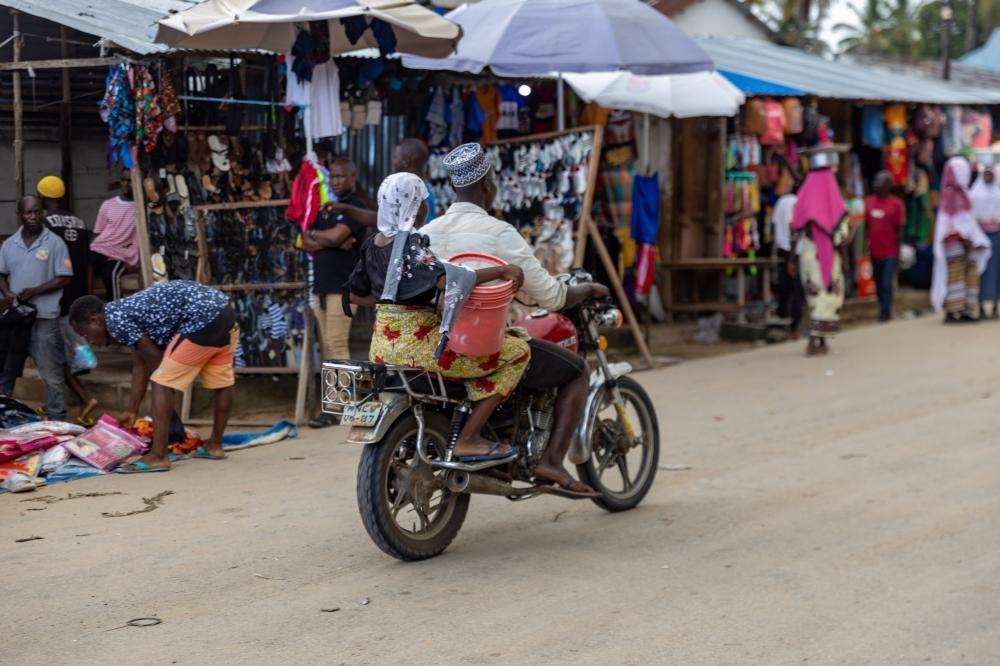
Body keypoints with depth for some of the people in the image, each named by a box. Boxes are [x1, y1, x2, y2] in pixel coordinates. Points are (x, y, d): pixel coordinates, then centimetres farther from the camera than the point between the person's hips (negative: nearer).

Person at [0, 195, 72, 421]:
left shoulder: (54, 243, -6)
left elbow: (64, 278, -7)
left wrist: (34, 291, -16)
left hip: (44, 317, -5)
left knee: (51, 372, -2)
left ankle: (56, 419, 5)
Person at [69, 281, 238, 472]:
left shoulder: (116, 321, -6)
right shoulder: (126, 313, 22)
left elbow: (156, 360, -3)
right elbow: (140, 367, 27)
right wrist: (131, 411, 32)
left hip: (203, 318, -10)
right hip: (224, 311, 10)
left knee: (163, 383, -6)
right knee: (221, 381, 20)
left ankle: (158, 456, -8)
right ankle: (214, 445, 34)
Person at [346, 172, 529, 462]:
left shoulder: (373, 244, 10)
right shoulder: (409, 245, -17)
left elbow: (356, 294, 20)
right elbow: (447, 279, -32)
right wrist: (501, 271, -25)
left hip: (383, 340, 10)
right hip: (414, 342, -10)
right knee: (517, 352, -7)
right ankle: (468, 439, -10)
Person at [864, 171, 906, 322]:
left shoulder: (896, 203, -5)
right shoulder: (869, 202, 6)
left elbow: (899, 228, -3)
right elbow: (867, 225, 11)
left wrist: (899, 249, -4)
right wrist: (867, 244, 6)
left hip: (890, 251, -4)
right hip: (874, 250, 4)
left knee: (887, 284, -8)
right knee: (879, 284, 11)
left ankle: (885, 312, -3)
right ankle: (884, 311, 23)